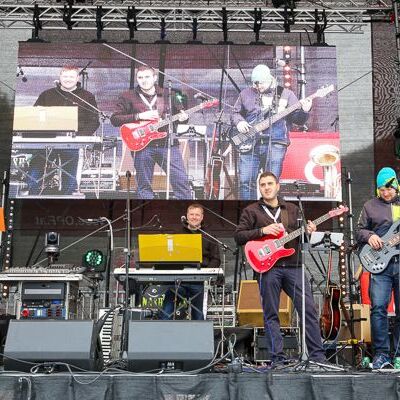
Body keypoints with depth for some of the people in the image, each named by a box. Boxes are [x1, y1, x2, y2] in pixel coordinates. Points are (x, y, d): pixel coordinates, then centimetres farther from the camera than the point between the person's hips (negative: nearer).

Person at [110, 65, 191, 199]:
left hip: (168, 144, 1)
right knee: (144, 185, 4)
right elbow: (114, 119, -2)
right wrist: (139, 116, -12)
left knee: (181, 180, -3)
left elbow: (180, 111, 21)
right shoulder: (128, 97, 4)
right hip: (142, 146, -1)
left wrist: (182, 116, -5)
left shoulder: (168, 95, 11)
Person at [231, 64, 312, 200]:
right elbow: (235, 113, 21)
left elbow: (298, 119, 6)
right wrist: (239, 122, -1)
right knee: (245, 181, -3)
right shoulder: (246, 93, 13)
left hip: (275, 144, -2)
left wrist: (304, 111, -15)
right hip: (249, 145, 2)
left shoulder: (285, 94, 8)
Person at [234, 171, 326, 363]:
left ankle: (317, 355, 4)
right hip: (268, 268, -2)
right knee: (271, 315, 1)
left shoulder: (292, 209, 18)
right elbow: (238, 236, -1)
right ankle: (278, 358, 9)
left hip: (293, 266, 3)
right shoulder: (251, 211, 8)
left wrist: (308, 232, -1)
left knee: (309, 309, -3)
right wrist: (262, 230, -12)